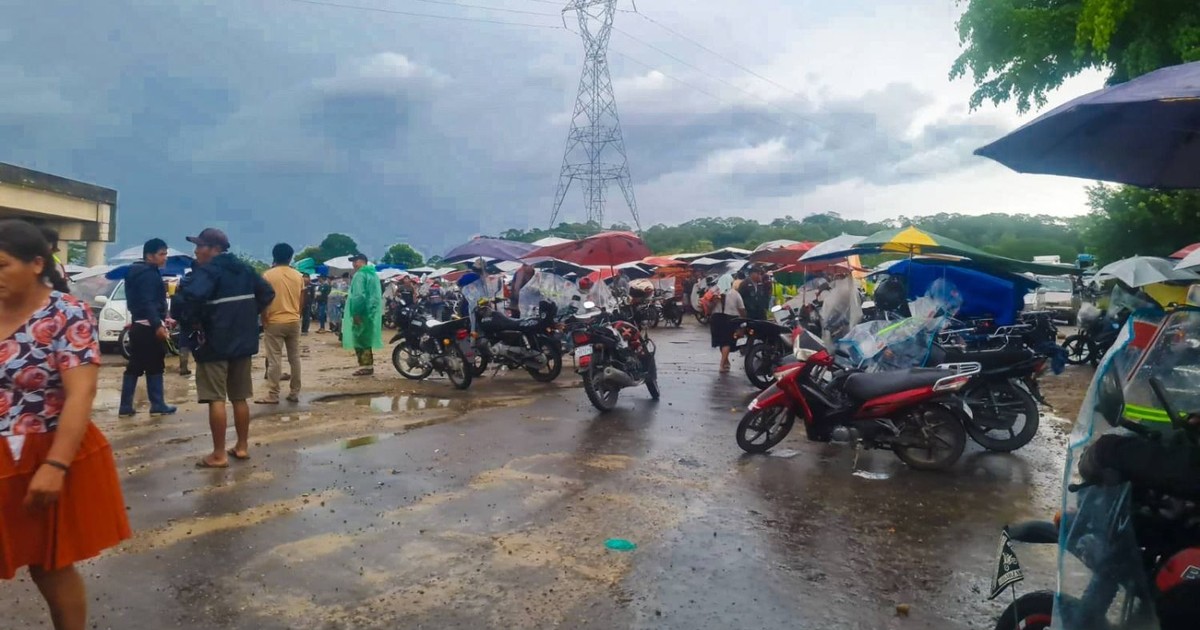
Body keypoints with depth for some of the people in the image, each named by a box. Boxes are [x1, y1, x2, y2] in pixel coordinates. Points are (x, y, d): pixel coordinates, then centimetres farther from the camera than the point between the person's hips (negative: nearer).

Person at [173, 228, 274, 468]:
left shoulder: (207, 271, -14)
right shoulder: (244, 269, 10)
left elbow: (186, 300, -31)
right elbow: (267, 293, 20)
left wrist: (190, 323, -14)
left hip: (214, 344, -7)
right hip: (242, 341, 7)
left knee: (216, 399, -2)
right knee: (240, 397, 14)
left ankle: (218, 455, 2)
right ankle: (242, 446, 21)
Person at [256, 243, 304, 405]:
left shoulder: (268, 275, -6)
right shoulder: (298, 276, 4)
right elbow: (302, 301, 6)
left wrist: (264, 320, 2)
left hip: (274, 322, -3)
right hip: (294, 322, 4)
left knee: (275, 360, -1)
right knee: (294, 358, 9)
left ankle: (273, 395, 2)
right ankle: (294, 393, 13)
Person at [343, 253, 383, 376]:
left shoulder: (360, 275, -12)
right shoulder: (373, 274, 17)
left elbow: (358, 295, -21)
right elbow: (378, 295, 20)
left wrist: (355, 312, -20)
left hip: (362, 312, -9)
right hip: (372, 312, 9)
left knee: (359, 340, -4)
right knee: (366, 339, 14)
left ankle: (365, 366, -4)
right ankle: (368, 365, 17)